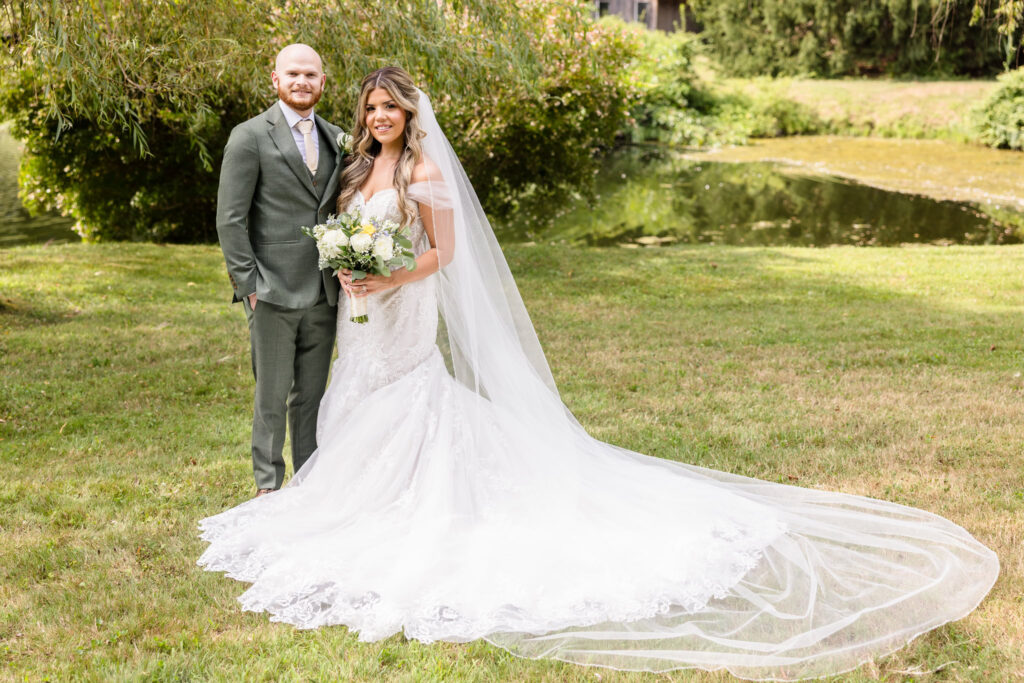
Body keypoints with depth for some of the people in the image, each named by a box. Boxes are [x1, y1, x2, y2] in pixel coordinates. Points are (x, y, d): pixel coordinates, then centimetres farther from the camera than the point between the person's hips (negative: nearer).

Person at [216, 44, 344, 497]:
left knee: (312, 395, 12)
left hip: (323, 292, 5)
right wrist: (248, 284, -11)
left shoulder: (335, 138, 12)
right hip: (273, 292, -5)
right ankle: (268, 486, 16)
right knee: (272, 396, 3)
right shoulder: (250, 136, -4)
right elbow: (230, 218, -7)